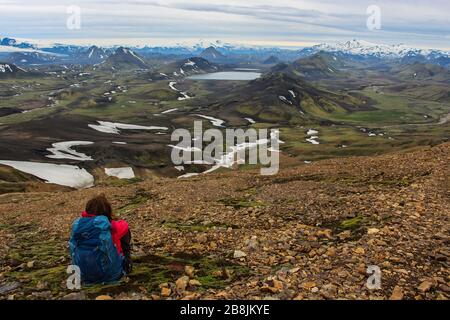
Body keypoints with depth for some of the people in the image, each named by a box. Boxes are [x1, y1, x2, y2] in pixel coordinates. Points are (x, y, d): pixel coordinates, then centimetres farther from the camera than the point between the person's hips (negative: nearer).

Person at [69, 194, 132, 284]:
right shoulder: (107, 225, -22)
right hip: (109, 274, -5)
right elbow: (123, 225, -2)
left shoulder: (77, 224, -8)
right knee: (124, 226, 14)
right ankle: (126, 264, 28)